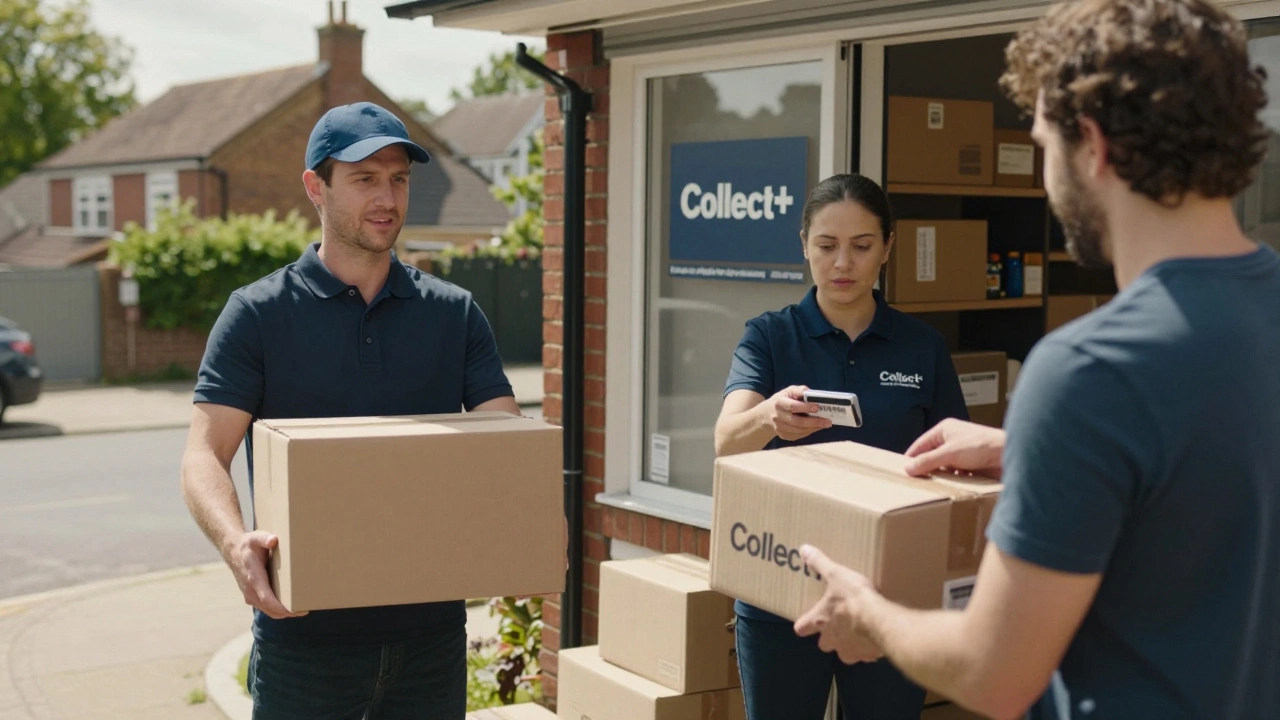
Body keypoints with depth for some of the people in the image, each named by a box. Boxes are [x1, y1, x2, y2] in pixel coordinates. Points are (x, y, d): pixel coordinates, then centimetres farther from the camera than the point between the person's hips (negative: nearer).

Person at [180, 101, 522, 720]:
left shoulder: (455, 314, 6)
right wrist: (236, 543, -30)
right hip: (305, 639, -3)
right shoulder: (259, 314, -3)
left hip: (431, 629, 3)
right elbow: (204, 455, -10)